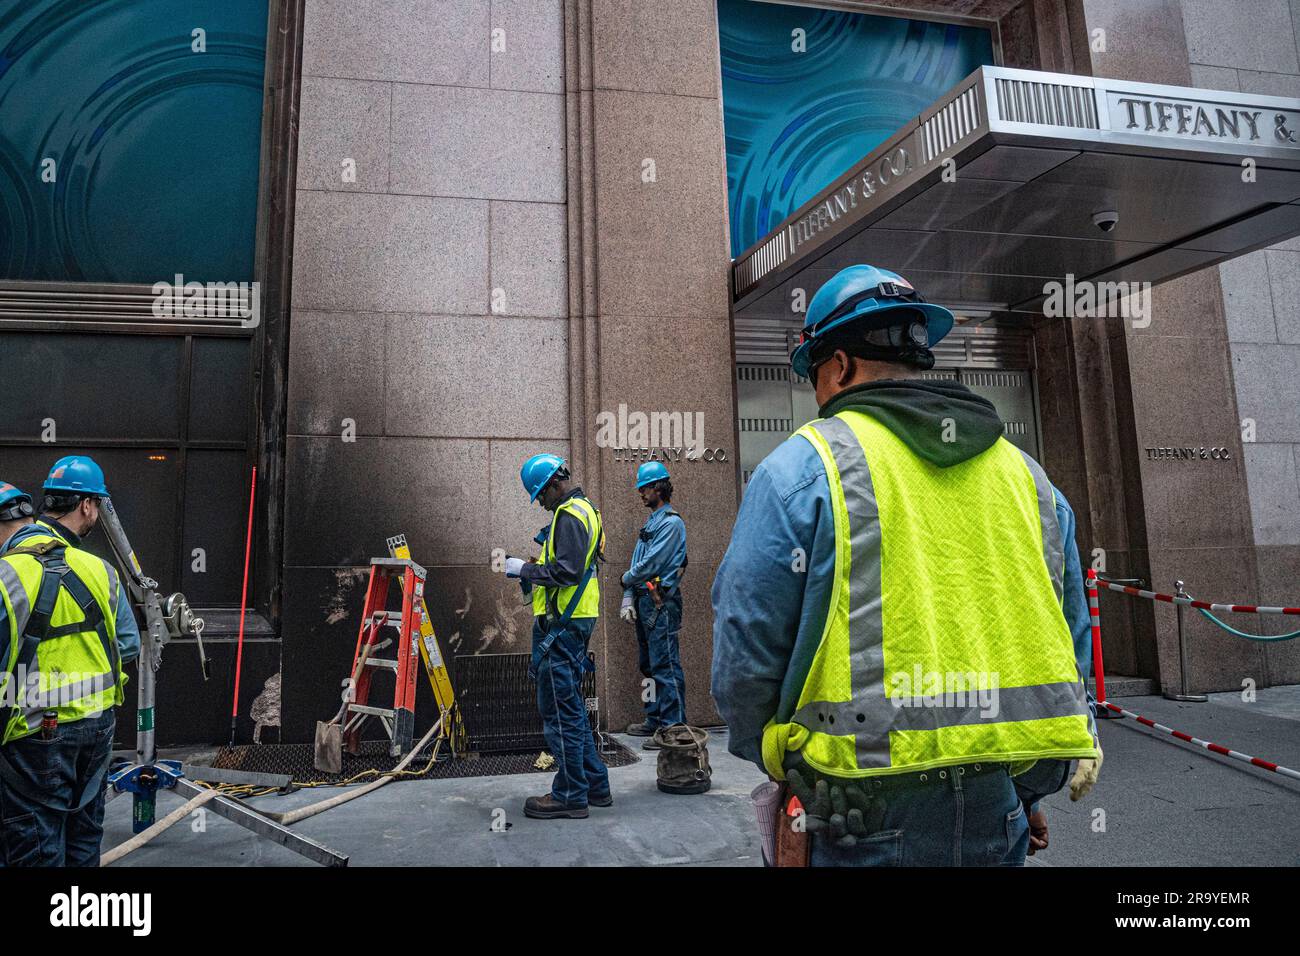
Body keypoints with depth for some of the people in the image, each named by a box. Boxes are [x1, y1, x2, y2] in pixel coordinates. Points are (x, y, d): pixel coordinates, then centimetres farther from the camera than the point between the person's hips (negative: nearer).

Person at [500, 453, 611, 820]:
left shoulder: (570, 515, -13)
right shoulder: (584, 509, 19)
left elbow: (567, 571, -23)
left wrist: (526, 569, -11)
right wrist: (533, 571, 12)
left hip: (562, 625, -11)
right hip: (576, 621, 11)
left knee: (560, 710, -3)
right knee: (572, 707, 17)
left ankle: (571, 795, 5)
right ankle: (595, 785, 24)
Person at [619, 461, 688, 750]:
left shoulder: (671, 523, -11)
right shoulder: (651, 522, 19)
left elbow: (651, 564, -18)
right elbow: (638, 562, 17)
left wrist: (626, 578, -1)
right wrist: (628, 597, 8)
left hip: (661, 602, -10)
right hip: (644, 602, 10)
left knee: (665, 666, -8)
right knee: (650, 666, 16)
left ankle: (673, 726, -5)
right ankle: (655, 720, 26)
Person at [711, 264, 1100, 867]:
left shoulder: (800, 469, -9)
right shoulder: (1022, 472, 7)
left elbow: (746, 655, -7)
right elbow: (1054, 640, 10)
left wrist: (777, 763, 11)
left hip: (869, 820, -5)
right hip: (997, 812, 5)